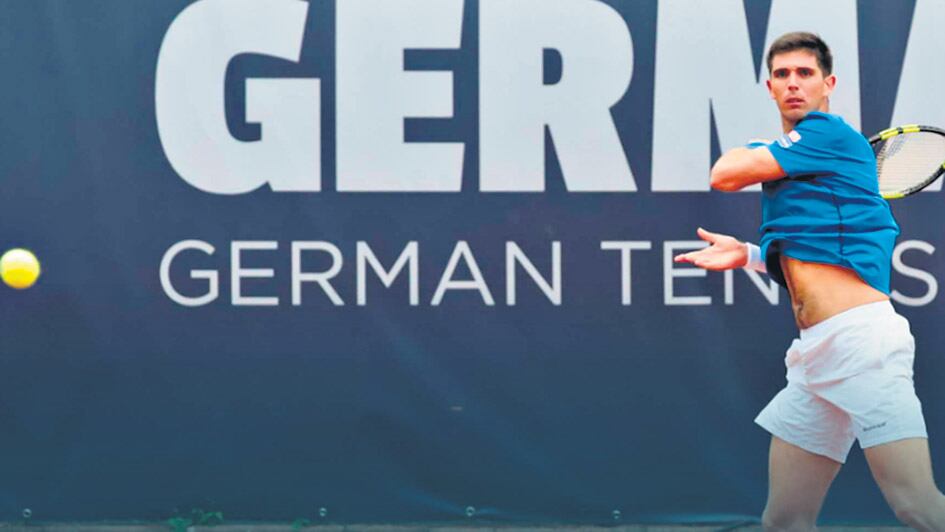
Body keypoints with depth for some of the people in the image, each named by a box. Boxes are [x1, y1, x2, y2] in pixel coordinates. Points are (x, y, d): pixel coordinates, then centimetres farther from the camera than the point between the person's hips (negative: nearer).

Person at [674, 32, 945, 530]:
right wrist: (747, 254, 17)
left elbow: (725, 174, -5)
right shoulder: (792, 159, 23)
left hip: (858, 335, -9)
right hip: (815, 352, 9)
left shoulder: (830, 131, -3)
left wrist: (741, 153, 16)